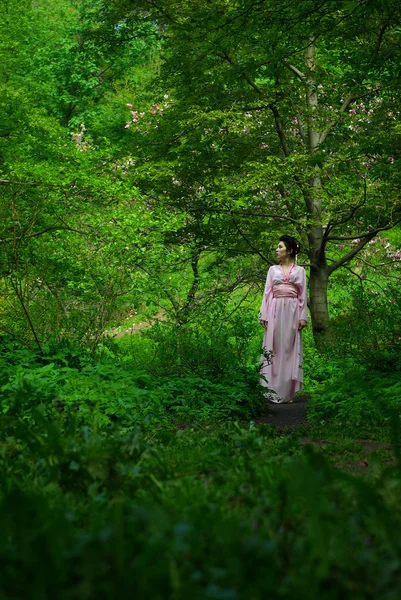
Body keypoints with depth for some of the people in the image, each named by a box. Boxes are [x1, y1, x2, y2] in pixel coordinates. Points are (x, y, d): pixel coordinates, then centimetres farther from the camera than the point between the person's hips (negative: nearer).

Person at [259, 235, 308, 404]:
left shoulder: (299, 270, 10)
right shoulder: (273, 269, 13)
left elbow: (303, 295, 6)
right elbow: (267, 293, 8)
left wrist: (303, 317, -4)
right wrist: (264, 316, -1)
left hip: (292, 311, -1)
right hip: (275, 310, 1)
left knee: (290, 348, -2)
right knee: (274, 347, -3)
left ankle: (287, 391, 2)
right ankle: (272, 391, -1)